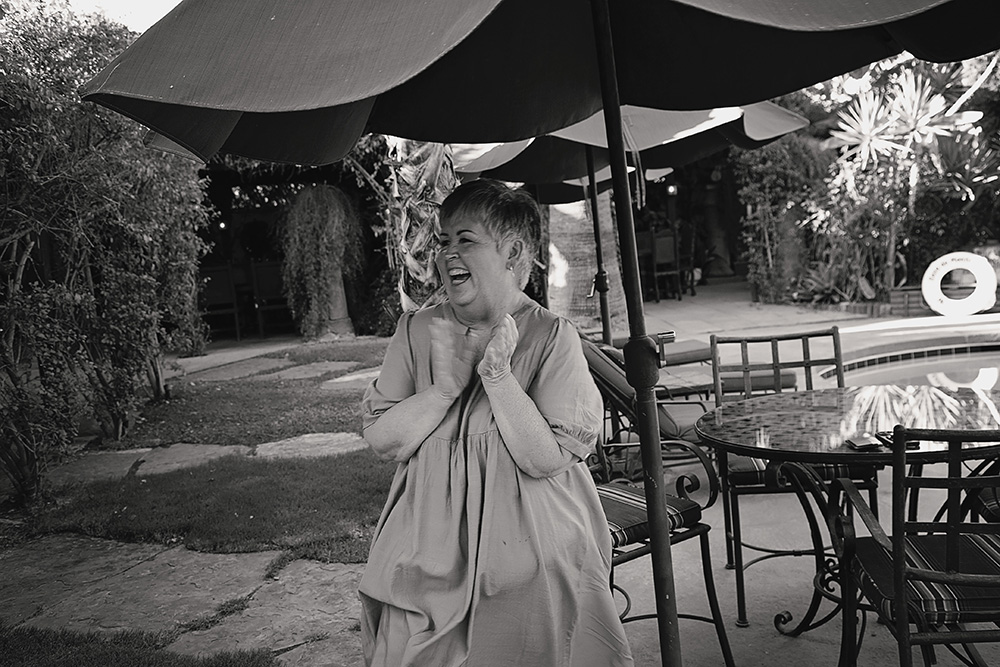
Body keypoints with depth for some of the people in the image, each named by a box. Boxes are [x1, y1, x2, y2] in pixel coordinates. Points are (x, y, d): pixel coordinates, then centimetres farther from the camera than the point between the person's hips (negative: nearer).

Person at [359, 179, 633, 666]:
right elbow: (380, 440, -4)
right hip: (431, 554, 3)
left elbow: (548, 459, -15)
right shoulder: (416, 332, 0)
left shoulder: (553, 338, -11)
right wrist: (445, 386, -17)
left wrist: (497, 373, -22)